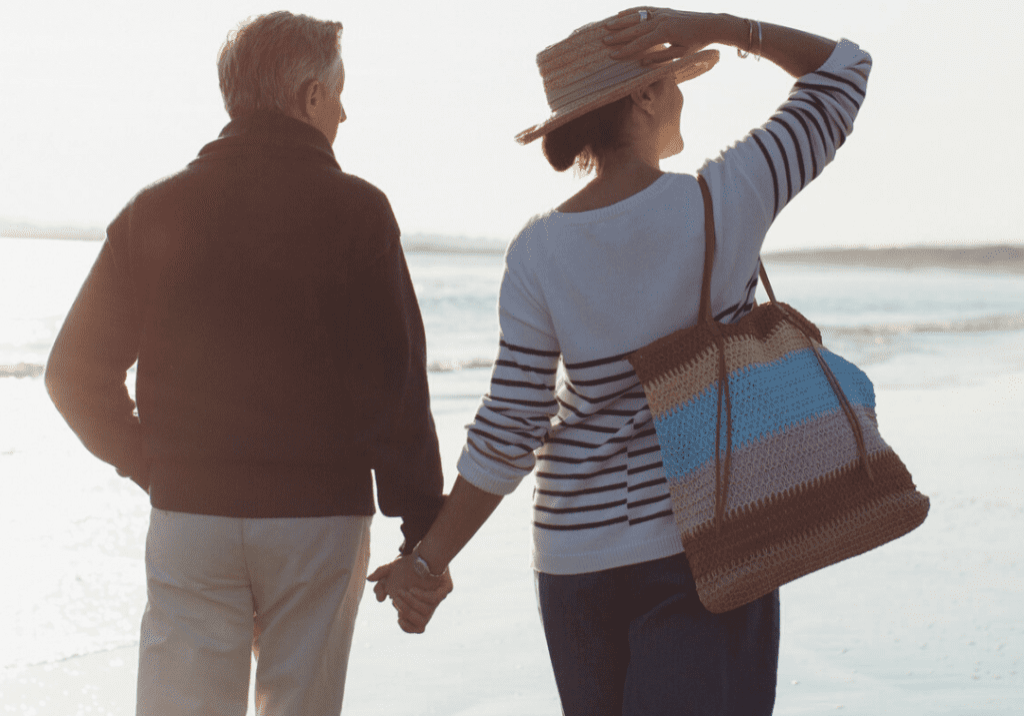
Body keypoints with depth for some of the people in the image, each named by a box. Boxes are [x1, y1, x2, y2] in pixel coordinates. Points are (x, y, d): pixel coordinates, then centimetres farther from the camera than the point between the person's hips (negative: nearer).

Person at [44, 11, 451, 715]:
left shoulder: (156, 210, 5)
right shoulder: (355, 210, -4)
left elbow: (77, 373, 6)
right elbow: (397, 386, -9)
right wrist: (425, 533, -3)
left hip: (188, 518, 2)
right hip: (321, 518, -2)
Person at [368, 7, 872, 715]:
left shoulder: (538, 251, -6)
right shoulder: (723, 201, -11)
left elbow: (508, 433, -7)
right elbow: (843, 68, 1)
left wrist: (430, 559, 1)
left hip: (578, 553, 3)